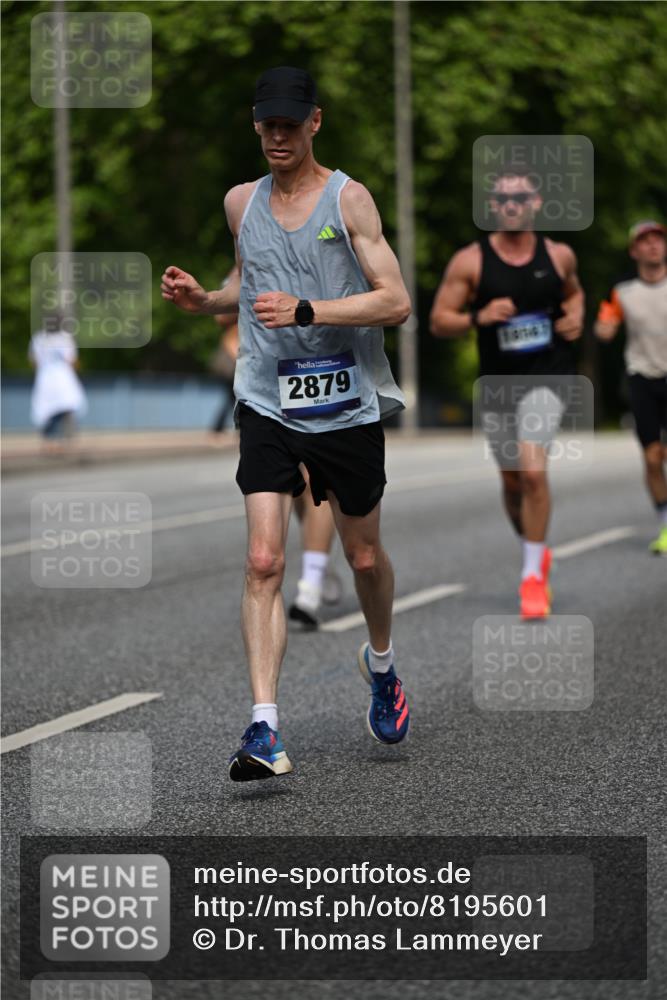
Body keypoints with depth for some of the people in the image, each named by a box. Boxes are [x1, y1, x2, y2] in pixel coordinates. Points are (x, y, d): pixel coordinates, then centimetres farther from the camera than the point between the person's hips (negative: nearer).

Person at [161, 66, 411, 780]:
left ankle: (380, 664, 45)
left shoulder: (348, 198, -6)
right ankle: (264, 731, -16)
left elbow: (395, 301, -11)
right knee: (263, 562, -12)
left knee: (364, 558, 14)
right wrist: (204, 300, 6)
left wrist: (306, 311, -22)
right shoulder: (241, 203, 9)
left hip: (346, 405, -2)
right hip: (268, 403, 2)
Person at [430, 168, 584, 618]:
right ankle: (538, 551, 42)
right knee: (513, 481, 13)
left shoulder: (559, 255, 1)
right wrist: (478, 317, -21)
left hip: (547, 377, -2)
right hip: (497, 382, 2)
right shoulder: (470, 261, -5)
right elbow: (439, 321, -4)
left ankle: (533, 575, -11)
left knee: (532, 469, -21)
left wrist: (576, 316, 2)